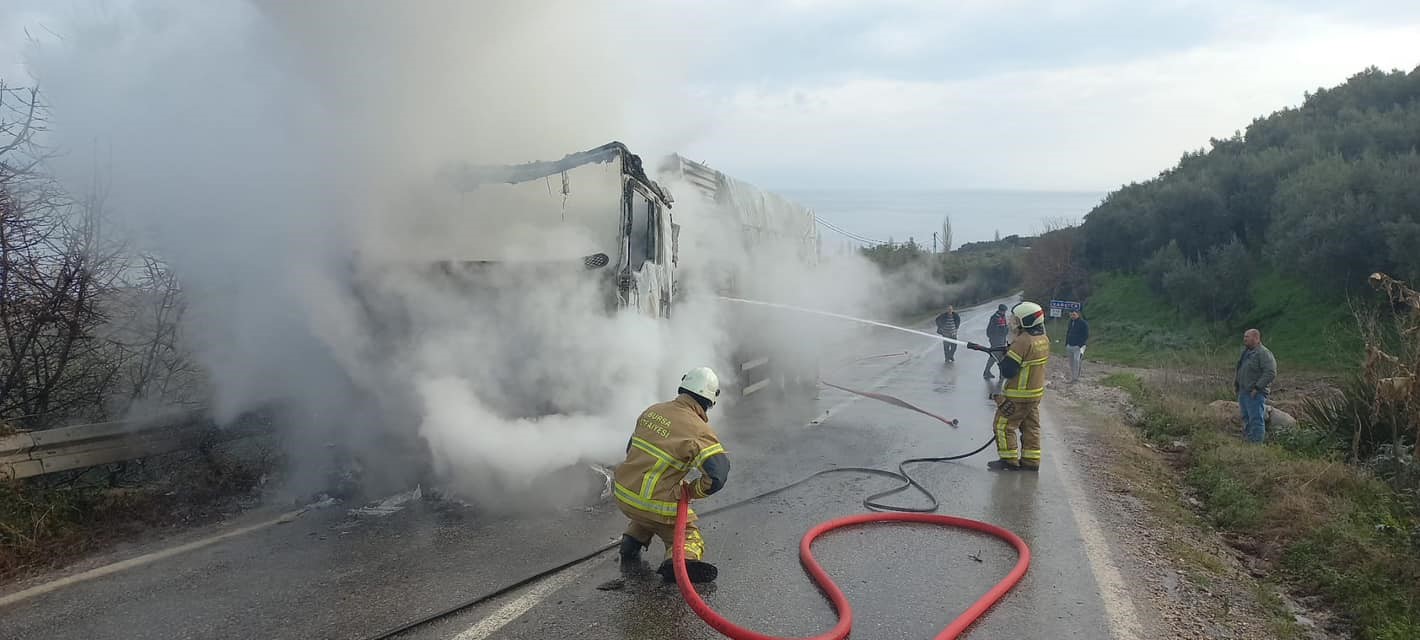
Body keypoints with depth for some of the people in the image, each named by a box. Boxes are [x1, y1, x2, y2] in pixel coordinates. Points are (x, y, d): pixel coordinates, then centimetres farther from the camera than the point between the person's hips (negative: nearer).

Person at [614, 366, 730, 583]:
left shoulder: (652, 411, 4)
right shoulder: (699, 431, -16)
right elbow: (718, 475, -25)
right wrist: (690, 490, -8)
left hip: (622, 494, 6)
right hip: (656, 505, -6)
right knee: (690, 538, 12)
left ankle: (632, 541, 21)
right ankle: (684, 559, -19)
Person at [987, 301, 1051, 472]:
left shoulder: (1023, 341, -25)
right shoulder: (1044, 339, 3)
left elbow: (1008, 370, -24)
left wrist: (1003, 360, -3)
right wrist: (1010, 351, 6)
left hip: (1018, 395, -9)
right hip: (1036, 392, 9)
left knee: (1003, 425, 3)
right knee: (1031, 426, 15)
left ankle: (1009, 460, 7)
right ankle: (1030, 461, 19)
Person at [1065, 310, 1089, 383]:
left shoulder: (1083, 323, -8)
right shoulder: (1070, 322, 12)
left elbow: (1086, 336, -9)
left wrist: (1080, 345, -16)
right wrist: (1066, 344, 13)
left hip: (1078, 346, -6)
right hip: (1070, 346, 6)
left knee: (1076, 360, -19)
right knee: (1071, 363, 8)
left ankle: (1076, 377, -17)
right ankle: (1072, 378, 15)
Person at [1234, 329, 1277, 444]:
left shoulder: (1264, 353, -14)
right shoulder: (1246, 352, 15)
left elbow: (1270, 373, -22)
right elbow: (1239, 370, 28)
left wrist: (1257, 387, -22)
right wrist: (1236, 381, 14)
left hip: (1255, 394, -10)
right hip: (1243, 392, 10)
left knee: (1256, 420, -8)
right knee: (1246, 420, 16)